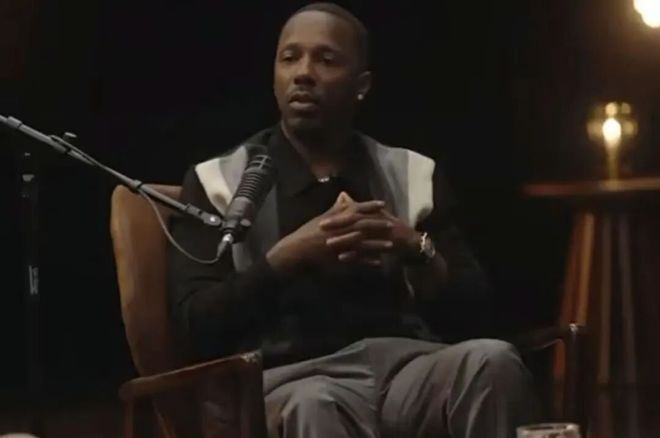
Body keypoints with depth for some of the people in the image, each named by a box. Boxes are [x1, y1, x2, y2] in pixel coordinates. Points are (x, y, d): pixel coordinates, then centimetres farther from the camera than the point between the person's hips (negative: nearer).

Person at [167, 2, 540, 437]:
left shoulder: (413, 173, 19)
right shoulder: (218, 180, 11)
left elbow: (473, 300, 12)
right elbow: (198, 323, 0)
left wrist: (413, 248, -8)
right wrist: (289, 256, -12)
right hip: (292, 377, -3)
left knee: (493, 362, -32)